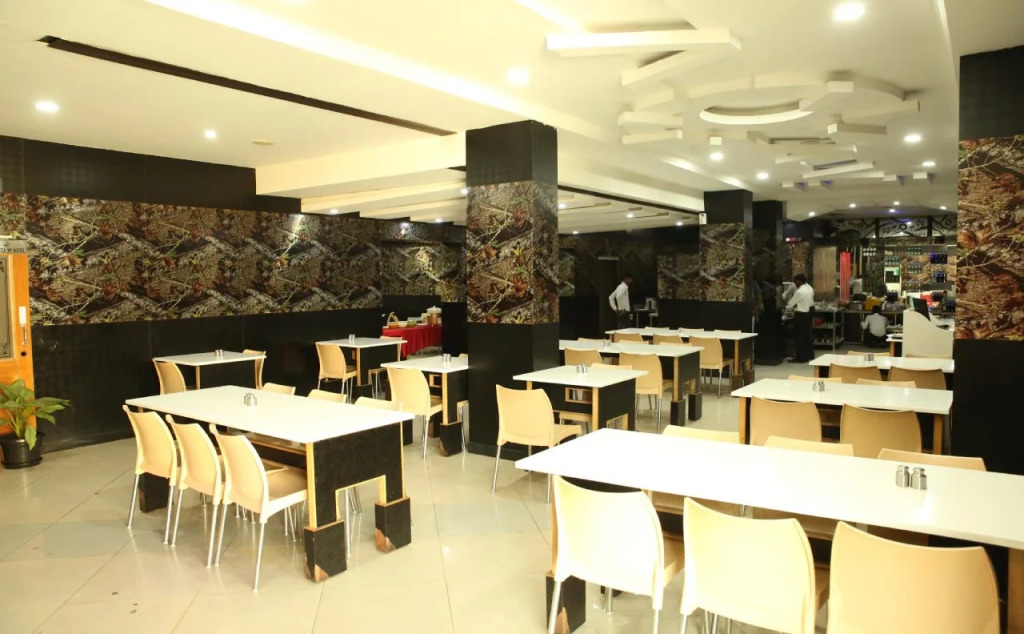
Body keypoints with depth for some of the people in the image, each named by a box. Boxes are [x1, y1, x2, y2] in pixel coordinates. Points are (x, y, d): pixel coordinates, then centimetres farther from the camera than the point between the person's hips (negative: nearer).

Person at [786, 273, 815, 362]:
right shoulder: (809, 288, 6)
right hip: (808, 312, 9)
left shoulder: (800, 291, -22)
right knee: (807, 334, 18)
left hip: (800, 315, -9)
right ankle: (809, 354, 28)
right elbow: (810, 300, 12)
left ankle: (801, 357, 4)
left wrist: (786, 308, 8)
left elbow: (792, 302, -13)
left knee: (799, 336, -1)